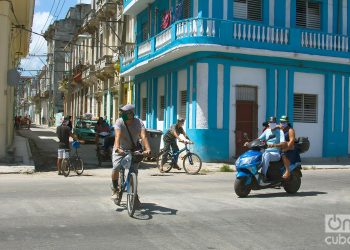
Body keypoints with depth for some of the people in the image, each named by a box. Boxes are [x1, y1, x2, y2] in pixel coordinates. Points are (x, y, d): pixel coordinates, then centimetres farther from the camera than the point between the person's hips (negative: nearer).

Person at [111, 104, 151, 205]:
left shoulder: (139, 123, -18)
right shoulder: (119, 122, -19)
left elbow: (143, 136, -33)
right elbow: (117, 135, -34)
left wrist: (147, 149, -50)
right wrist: (117, 148, -53)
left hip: (133, 150, 1)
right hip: (120, 150, -1)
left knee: (134, 172, -5)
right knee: (116, 167, -22)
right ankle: (115, 189, 3)